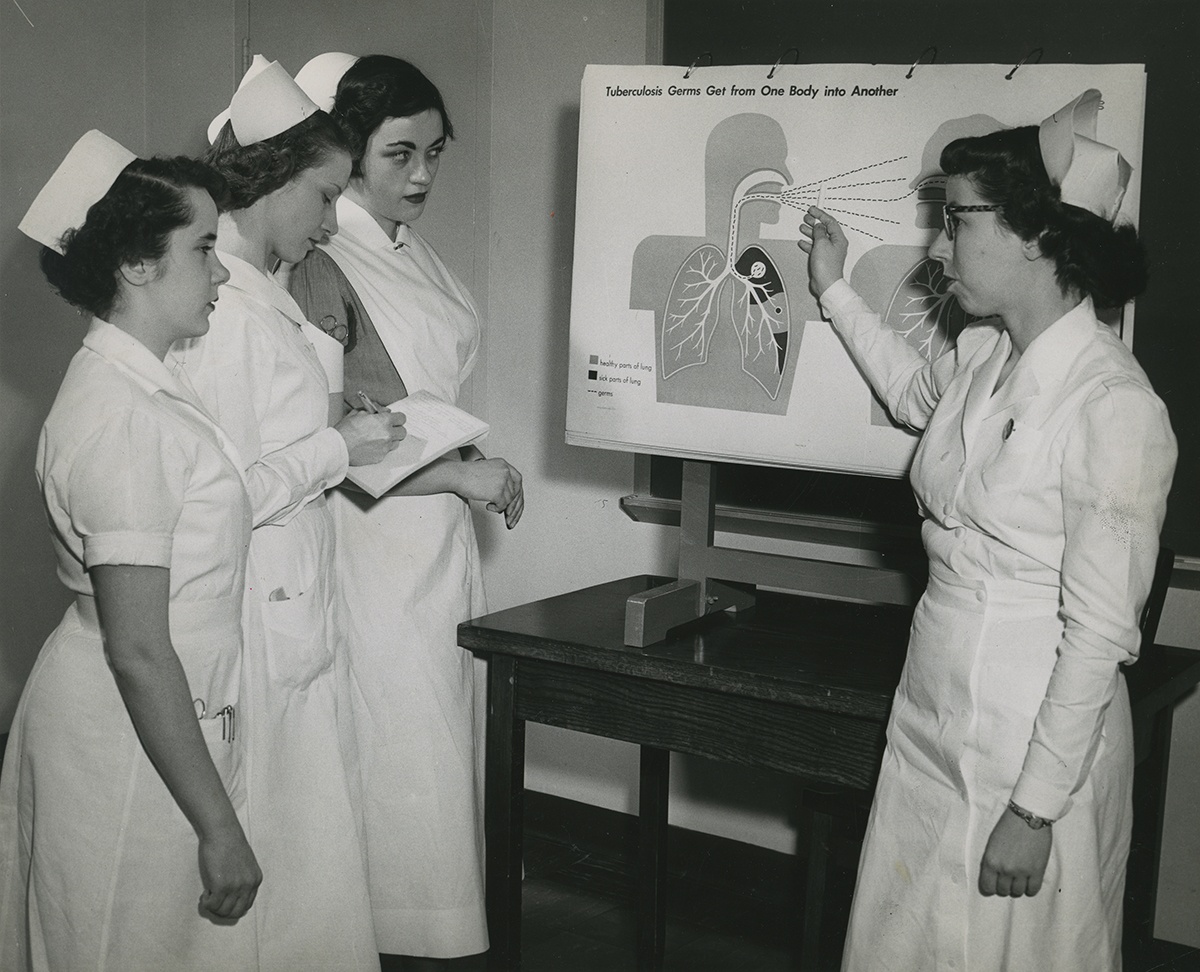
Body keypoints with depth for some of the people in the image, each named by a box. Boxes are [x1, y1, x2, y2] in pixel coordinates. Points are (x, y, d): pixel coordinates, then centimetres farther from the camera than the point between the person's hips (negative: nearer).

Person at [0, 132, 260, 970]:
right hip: (132, 741, -9)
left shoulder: (140, 383, 7)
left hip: (168, 716, 9)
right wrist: (219, 826, -20)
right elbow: (139, 652, -24)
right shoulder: (125, 417, -23)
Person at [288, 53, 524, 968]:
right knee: (397, 748, 2)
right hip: (376, 539, -8)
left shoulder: (412, 251, 9)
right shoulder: (322, 267, -16)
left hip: (442, 532, 8)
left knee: (444, 739, 15)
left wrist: (472, 458, 8)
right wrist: (465, 474, -15)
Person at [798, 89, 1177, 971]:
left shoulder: (1114, 407, -21)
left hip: (1036, 740, -8)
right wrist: (835, 288, 27)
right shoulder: (981, 358, 3)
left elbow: (1100, 634, -20)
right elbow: (912, 394, 29)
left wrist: (1034, 809, -18)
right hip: (934, 715, 8)